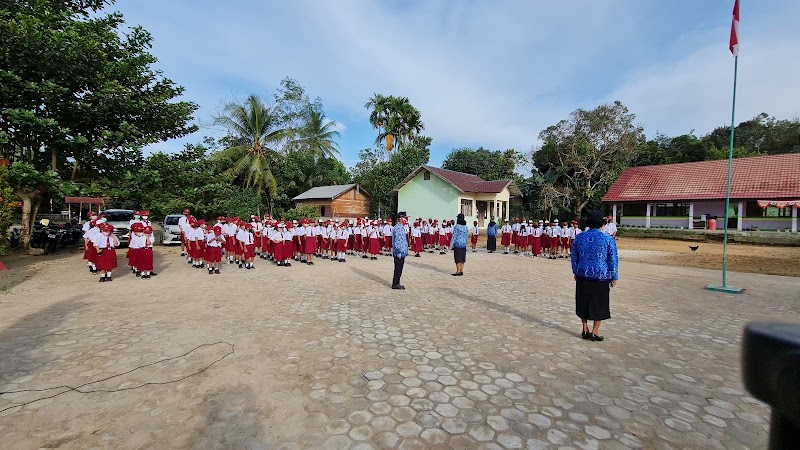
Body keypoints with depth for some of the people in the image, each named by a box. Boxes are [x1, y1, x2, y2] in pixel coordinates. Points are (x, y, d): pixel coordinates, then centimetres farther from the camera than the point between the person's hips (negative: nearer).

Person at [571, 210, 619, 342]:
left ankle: (585, 330, 21)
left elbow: (574, 257, 6)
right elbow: (613, 260, -4)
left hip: (583, 275, 3)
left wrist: (576, 272, 17)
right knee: (599, 304, 10)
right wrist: (614, 277, 5)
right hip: (601, 276, -2)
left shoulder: (579, 237, 0)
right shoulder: (608, 239, -9)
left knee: (583, 302, 14)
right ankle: (594, 332, 16)